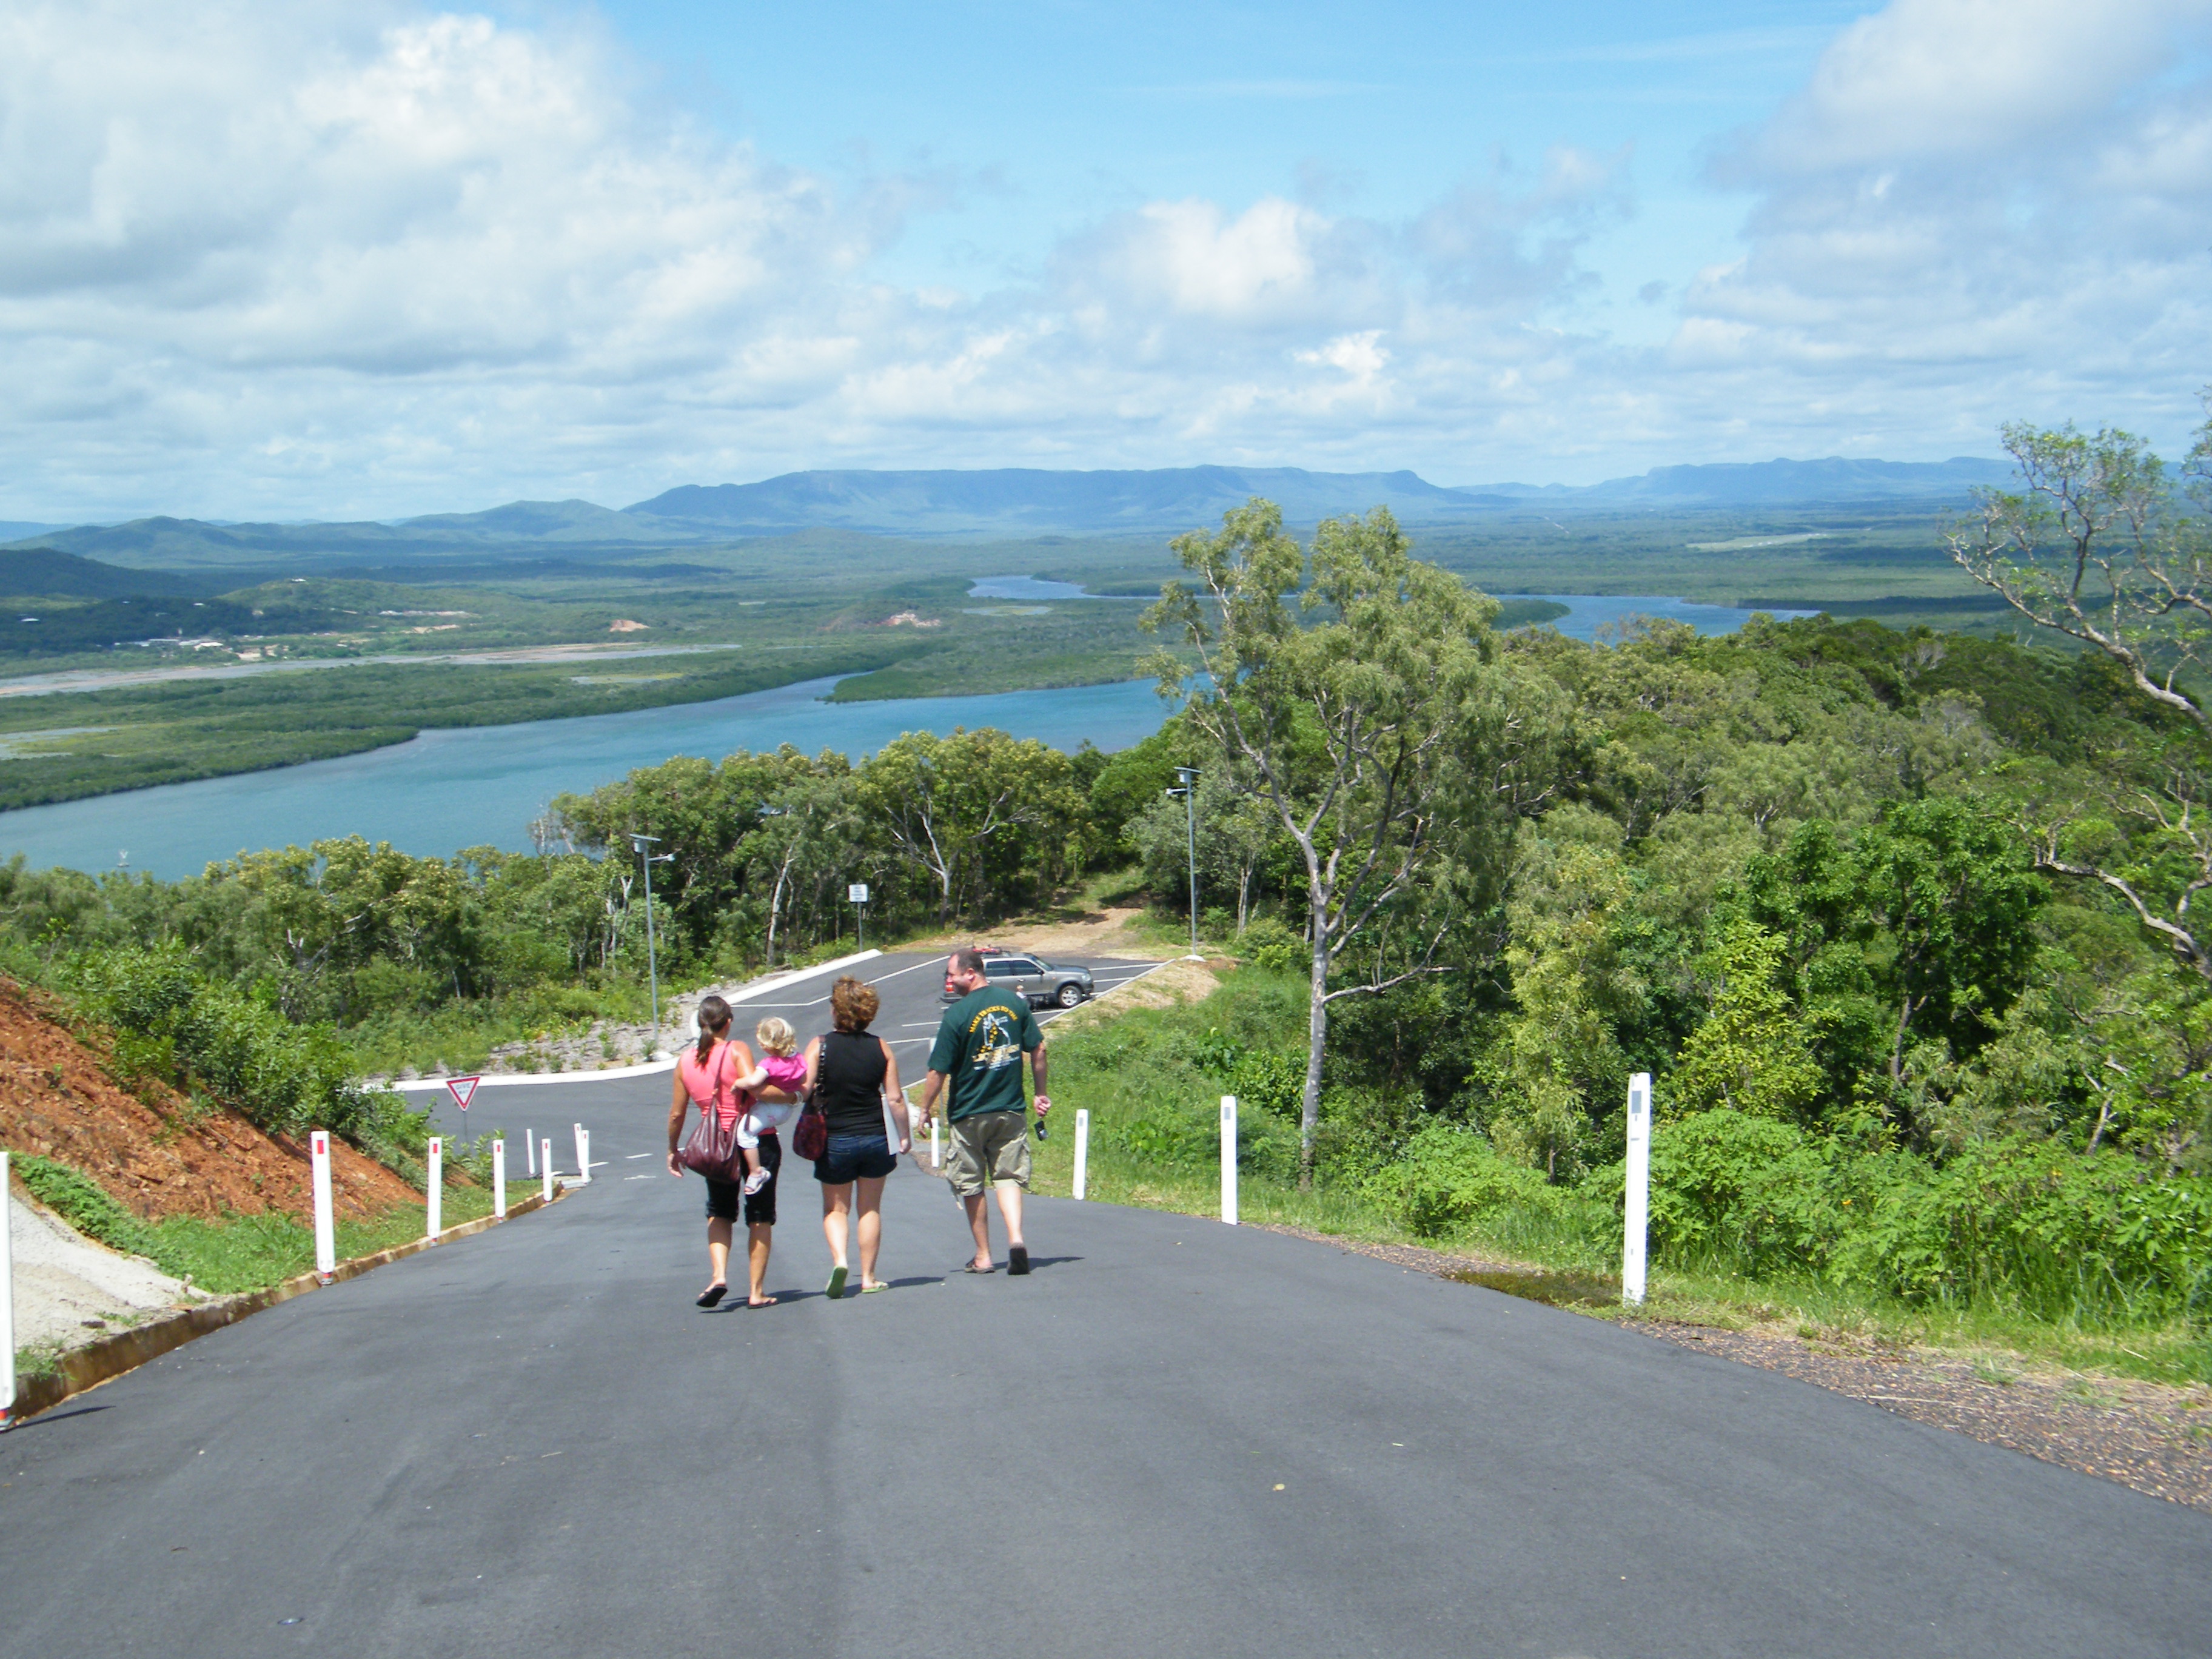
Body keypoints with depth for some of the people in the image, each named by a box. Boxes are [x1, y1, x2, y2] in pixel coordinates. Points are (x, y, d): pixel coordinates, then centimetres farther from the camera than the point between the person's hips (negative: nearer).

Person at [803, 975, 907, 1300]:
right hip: (875, 1138, 2)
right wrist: (904, 1136, 9)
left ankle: (839, 1259, -10)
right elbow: (895, 1098, -3)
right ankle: (868, 1278, 15)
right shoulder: (881, 1048, -3)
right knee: (870, 1209, 14)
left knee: (836, 1208, 13)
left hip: (835, 1140, -2)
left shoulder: (820, 1047, -9)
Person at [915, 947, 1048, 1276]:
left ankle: (983, 1257, 16)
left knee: (972, 1187, 10)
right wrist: (1041, 1093, 16)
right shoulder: (1015, 1002, 0)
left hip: (969, 1115, -3)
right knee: (1009, 1177, 7)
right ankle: (1016, 1237, -17)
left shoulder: (957, 1015, -15)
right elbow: (1038, 1049, 5)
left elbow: (938, 1071, -12)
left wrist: (925, 1110, 1)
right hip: (1011, 1112, 3)